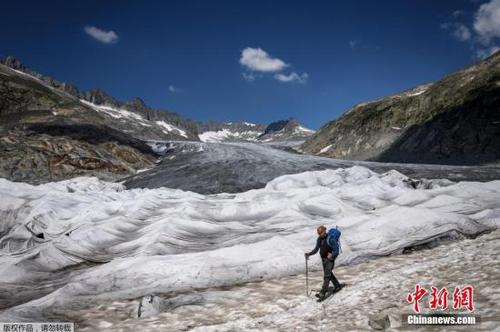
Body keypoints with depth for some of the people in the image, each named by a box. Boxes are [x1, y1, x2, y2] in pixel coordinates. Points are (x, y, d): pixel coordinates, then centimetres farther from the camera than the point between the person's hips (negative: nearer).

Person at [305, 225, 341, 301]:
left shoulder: (330, 239, -20)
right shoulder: (319, 239, 0)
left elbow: (336, 250, -18)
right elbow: (316, 249, 6)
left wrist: (332, 255, -35)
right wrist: (309, 254, -8)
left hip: (330, 260, -8)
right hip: (323, 259, 8)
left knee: (326, 276, -10)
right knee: (329, 274, 21)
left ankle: (322, 293, -10)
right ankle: (337, 286, 42)